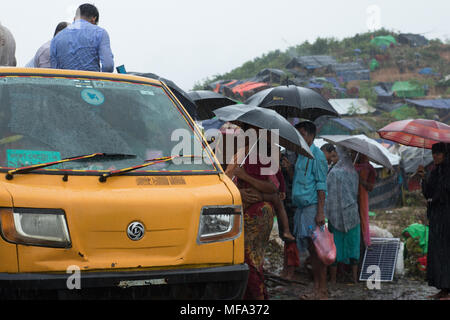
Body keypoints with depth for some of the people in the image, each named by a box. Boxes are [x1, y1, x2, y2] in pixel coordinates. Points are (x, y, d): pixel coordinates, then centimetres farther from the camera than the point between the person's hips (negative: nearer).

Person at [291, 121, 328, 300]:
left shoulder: (316, 155, -7)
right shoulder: (301, 156, 19)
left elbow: (321, 185, -13)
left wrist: (320, 211, -19)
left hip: (312, 206, -9)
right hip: (302, 207, 9)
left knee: (316, 248, -8)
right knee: (310, 249, 9)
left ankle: (323, 291, -5)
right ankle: (316, 290, 12)